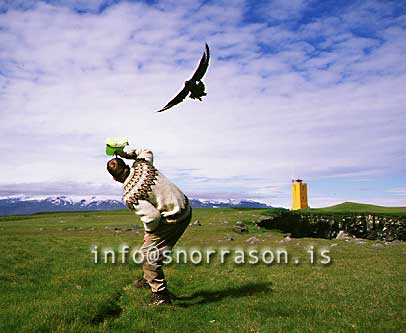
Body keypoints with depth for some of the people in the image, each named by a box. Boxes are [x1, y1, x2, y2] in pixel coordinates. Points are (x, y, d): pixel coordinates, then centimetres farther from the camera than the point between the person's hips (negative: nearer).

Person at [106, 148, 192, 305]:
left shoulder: (130, 196, -20)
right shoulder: (142, 165, -1)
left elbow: (153, 216, -24)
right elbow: (147, 152, 23)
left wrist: (149, 232, -4)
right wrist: (127, 154, 13)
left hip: (172, 219, -9)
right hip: (186, 209, 9)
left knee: (148, 254, 1)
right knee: (158, 248, 24)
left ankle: (160, 295, 7)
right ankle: (150, 279, 38)